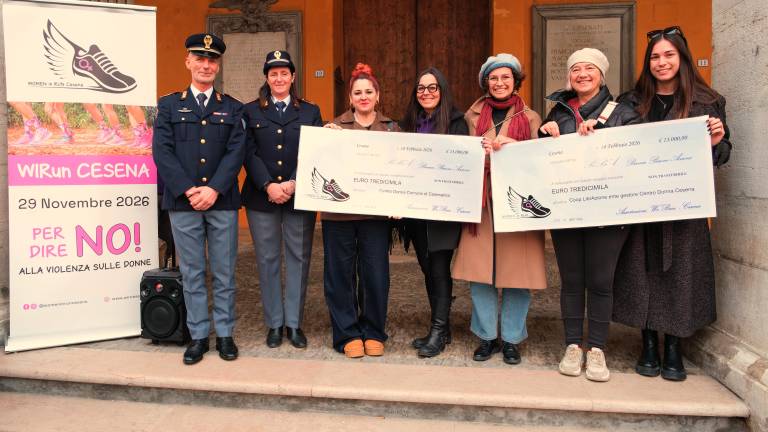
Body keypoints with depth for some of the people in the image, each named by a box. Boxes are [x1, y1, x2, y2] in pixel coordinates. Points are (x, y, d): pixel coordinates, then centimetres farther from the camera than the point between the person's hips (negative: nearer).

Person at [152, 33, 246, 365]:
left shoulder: (232, 108, 9)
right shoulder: (169, 105, 9)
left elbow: (236, 152, -2)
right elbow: (162, 151, -1)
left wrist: (214, 190, -14)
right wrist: (188, 190, -13)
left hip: (223, 202, 0)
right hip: (183, 202, 0)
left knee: (224, 273, 6)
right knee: (192, 274, 7)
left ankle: (225, 334, 18)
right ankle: (198, 336, 18)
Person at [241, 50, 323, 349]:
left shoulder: (310, 111, 9)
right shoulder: (250, 112, 8)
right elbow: (249, 154, -1)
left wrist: (293, 184, -13)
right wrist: (269, 186, -14)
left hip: (300, 196, 0)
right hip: (261, 197, 0)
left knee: (299, 259, 4)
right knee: (267, 261, 5)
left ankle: (294, 323, 16)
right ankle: (274, 324, 17)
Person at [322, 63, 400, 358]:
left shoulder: (391, 128, 10)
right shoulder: (335, 126, 7)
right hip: (339, 210, 0)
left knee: (376, 274, 4)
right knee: (341, 273, 5)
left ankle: (373, 333, 20)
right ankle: (347, 334, 18)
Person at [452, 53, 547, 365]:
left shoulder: (530, 118, 9)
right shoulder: (474, 115, 13)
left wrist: (515, 148, -13)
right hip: (481, 201, 1)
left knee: (515, 270, -1)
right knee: (480, 271, 0)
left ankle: (511, 339, 15)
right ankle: (487, 336, 15)